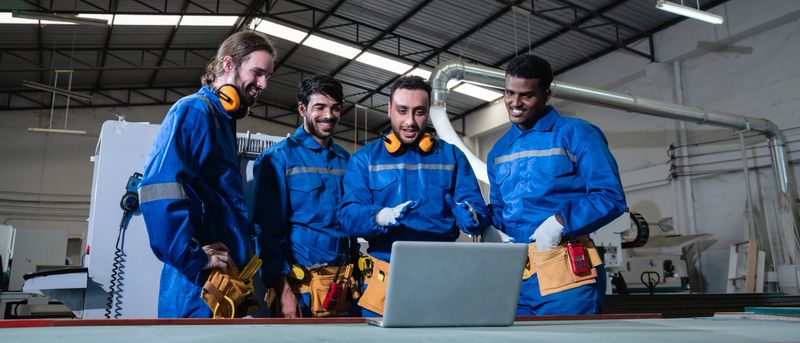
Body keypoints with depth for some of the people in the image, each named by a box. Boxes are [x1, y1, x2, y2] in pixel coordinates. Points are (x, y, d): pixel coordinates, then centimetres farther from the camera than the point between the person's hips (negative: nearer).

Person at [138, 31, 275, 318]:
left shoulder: (224, 120, 18)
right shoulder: (194, 111, -11)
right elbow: (157, 189, -25)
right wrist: (192, 257, -23)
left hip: (228, 280, 9)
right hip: (199, 284, -9)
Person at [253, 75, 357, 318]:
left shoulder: (346, 160, 12)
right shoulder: (279, 157, -3)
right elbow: (269, 229, -8)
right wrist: (282, 288, -15)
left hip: (344, 281, 5)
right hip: (299, 283, -4)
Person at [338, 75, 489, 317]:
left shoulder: (452, 155, 10)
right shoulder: (365, 158, 6)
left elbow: (476, 206, 3)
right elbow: (348, 215, -6)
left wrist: (471, 216, -22)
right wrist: (382, 217, -27)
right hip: (385, 282, -1)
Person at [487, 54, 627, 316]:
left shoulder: (576, 134, -1)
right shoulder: (499, 150, 17)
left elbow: (612, 197, -7)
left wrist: (560, 222, -19)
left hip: (566, 273, -5)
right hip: (513, 274, 6)